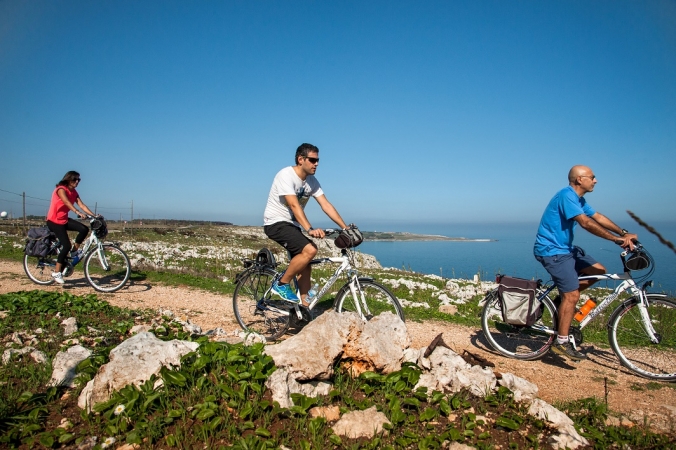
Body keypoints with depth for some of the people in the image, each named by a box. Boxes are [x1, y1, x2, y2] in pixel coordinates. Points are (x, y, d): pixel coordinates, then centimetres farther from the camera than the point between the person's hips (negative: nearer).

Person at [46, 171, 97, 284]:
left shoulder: (74, 192, 6)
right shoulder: (61, 189, -17)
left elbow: (82, 205, -3)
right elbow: (67, 202, -34)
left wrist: (94, 215, -16)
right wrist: (78, 213, -48)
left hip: (64, 219, 7)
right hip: (54, 221, -7)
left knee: (84, 229, -17)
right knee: (66, 245, -16)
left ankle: (74, 251, 5)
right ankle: (56, 272, -5)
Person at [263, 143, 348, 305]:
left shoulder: (312, 181, 2)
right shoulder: (286, 175, -21)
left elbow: (326, 205, -3)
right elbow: (294, 205, -32)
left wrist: (345, 228, -12)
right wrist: (310, 230, -43)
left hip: (292, 225, 8)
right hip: (276, 223, -8)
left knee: (305, 265, 3)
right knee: (310, 250, -25)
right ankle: (281, 284, -9)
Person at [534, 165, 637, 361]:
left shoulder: (578, 199, 14)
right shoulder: (567, 195, -18)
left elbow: (598, 217, 12)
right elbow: (586, 223, -26)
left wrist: (624, 233, 2)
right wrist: (616, 239, -25)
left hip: (565, 248, 10)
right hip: (552, 251, -10)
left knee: (599, 270, 6)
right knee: (572, 295, -12)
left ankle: (563, 297, 13)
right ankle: (562, 342, -3)